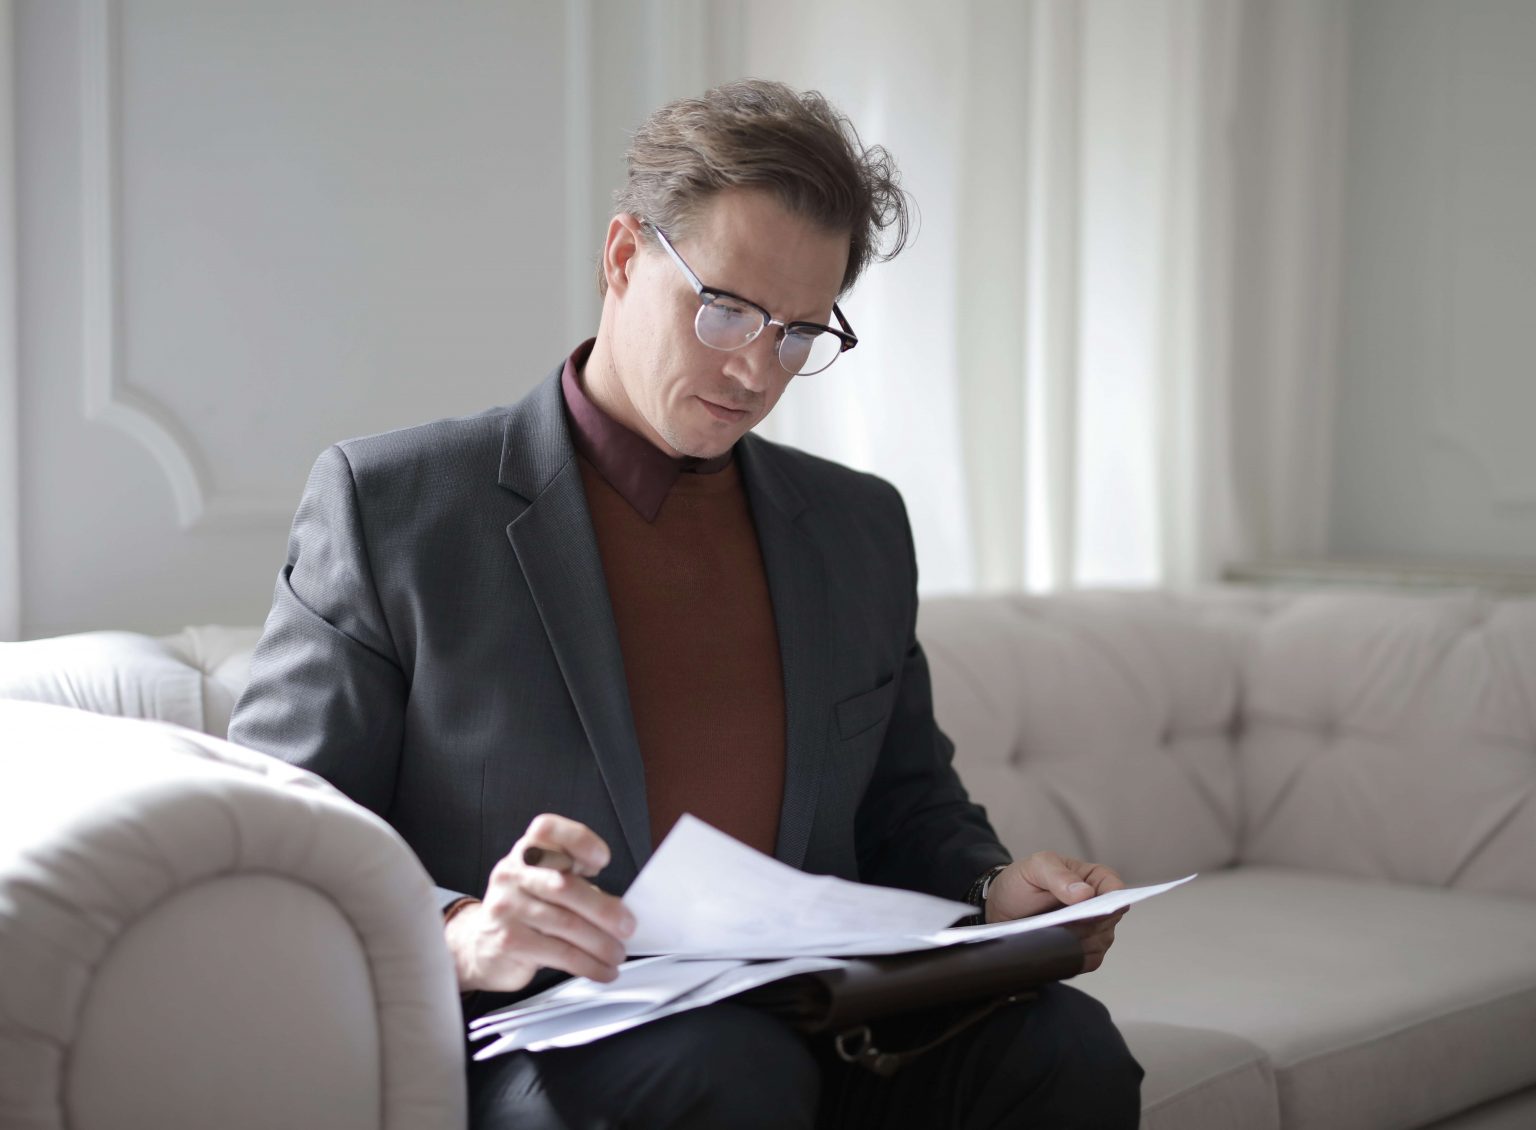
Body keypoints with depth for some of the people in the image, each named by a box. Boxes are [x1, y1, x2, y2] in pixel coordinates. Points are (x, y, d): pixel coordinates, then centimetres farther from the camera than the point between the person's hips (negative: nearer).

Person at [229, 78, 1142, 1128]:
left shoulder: (863, 528, 18)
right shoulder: (389, 502, 1)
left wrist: (994, 888, 3)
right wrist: (460, 936, -23)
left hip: (806, 1028, 5)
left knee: (1065, 1045, -24)